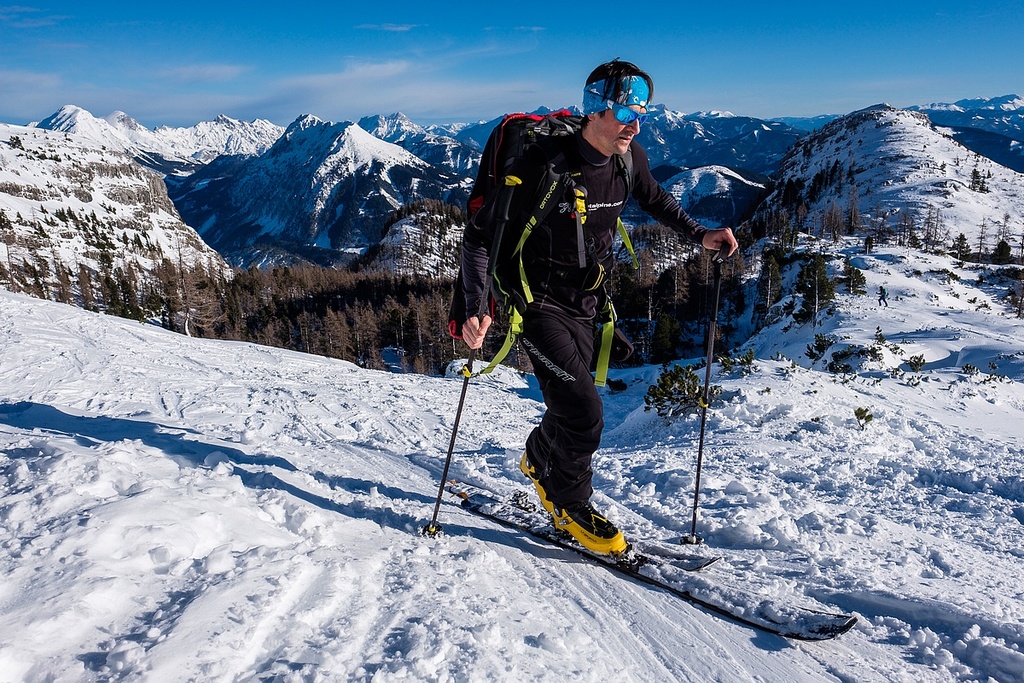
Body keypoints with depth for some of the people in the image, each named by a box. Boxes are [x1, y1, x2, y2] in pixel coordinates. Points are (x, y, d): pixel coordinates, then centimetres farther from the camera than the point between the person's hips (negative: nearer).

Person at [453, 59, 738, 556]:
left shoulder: (629, 158, -5)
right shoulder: (545, 164, -24)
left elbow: (655, 201, 18)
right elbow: (481, 236, -20)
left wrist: (699, 234, 3)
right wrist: (475, 308, -31)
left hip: (583, 304, 7)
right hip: (539, 303, -6)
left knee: (571, 407, 16)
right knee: (583, 412, -14)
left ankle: (539, 459, 48)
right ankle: (570, 503, 13)